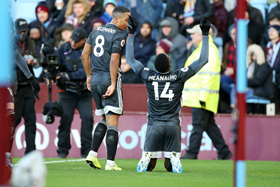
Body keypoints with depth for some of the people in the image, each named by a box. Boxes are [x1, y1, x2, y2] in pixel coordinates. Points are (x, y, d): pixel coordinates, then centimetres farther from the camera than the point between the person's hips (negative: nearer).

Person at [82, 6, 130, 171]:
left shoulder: (96, 31, 13)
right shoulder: (119, 35, -9)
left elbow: (85, 54, 15)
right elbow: (114, 60, -17)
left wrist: (89, 75, 22)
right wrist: (113, 84, -17)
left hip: (95, 79, 7)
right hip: (109, 78, -7)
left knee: (104, 119, 20)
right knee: (112, 123, -5)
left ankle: (93, 153, 6)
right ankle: (110, 163, -9)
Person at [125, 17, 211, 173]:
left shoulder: (149, 77, -3)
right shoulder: (179, 77, -5)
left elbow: (130, 59, 11)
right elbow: (203, 60, 2)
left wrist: (131, 33, 15)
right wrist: (205, 35, 7)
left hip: (154, 125, 1)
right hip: (173, 125, -1)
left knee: (149, 161, 9)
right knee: (171, 162, 8)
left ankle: (146, 162, -22)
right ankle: (174, 164, -23)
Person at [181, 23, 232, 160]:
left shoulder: (209, 50, -14)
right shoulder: (201, 50, 19)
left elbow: (209, 75, -20)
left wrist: (203, 96, -24)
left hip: (203, 98, -10)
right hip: (197, 96, 10)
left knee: (198, 125, -7)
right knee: (209, 125, 10)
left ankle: (192, 153, -5)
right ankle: (223, 152, 12)